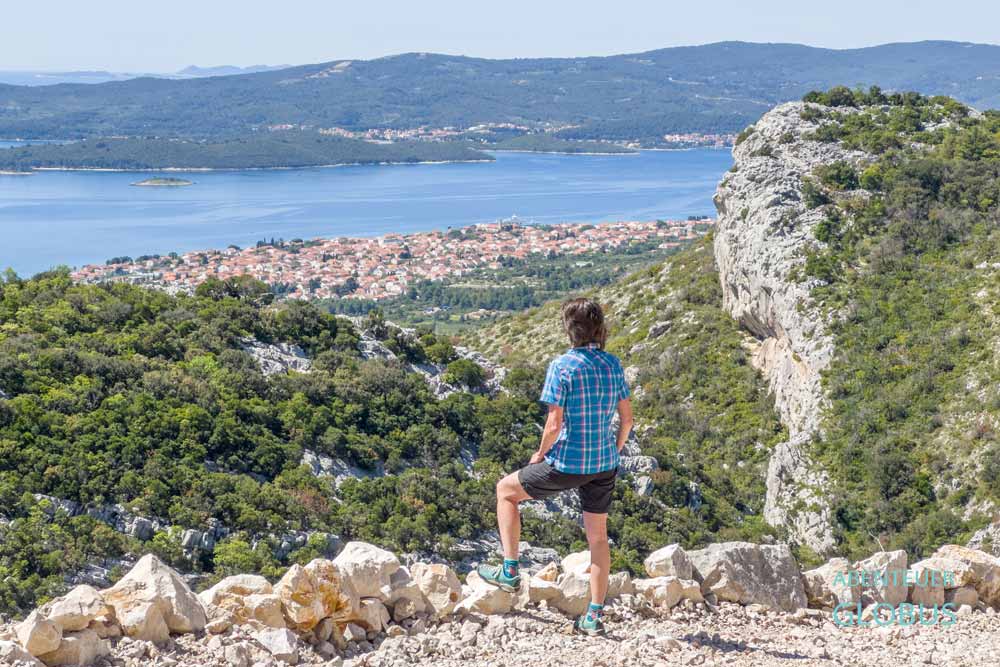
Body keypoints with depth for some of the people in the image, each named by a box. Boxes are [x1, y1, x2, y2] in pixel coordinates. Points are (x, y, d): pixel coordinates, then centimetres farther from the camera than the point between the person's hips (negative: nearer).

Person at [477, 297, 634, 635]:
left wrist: (541, 453, -1)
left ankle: (509, 571, 18)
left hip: (567, 464, -5)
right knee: (597, 536, 15)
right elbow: (627, 418, 6)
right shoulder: (613, 364, 2)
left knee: (505, 489, 17)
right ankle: (594, 616, 16)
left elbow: (554, 423, -18)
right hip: (604, 466, 5)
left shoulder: (562, 366, -16)